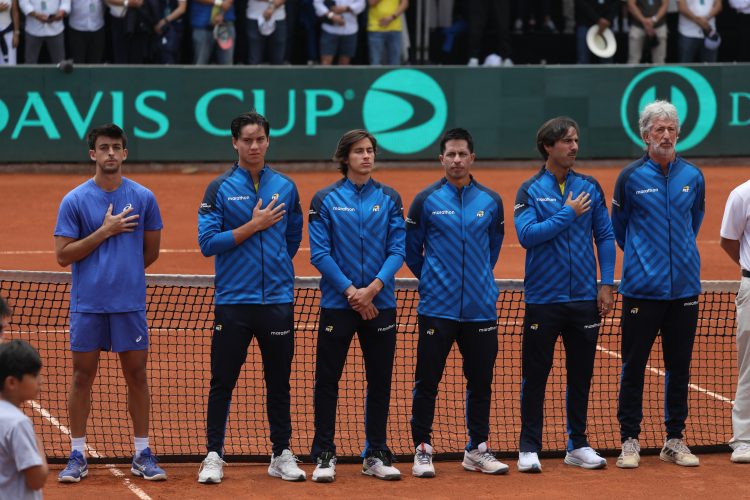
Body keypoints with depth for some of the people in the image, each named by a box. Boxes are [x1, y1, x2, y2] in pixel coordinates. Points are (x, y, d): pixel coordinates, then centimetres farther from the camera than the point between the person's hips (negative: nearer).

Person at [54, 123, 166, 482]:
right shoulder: (74, 201, -2)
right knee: (82, 376, 4)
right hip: (87, 304, -1)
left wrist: (123, 271, 8)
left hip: (130, 302, 1)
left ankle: (142, 455, 13)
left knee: (136, 376, 5)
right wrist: (105, 231, -12)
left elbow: (151, 252, 11)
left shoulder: (143, 198, 2)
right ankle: (77, 456, 11)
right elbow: (63, 255, -7)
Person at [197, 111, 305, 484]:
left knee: (279, 383, 8)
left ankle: (282, 455, 16)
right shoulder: (220, 188, -1)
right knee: (222, 382, 2)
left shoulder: (285, 187, 8)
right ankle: (213, 456, 10)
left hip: (277, 300, 2)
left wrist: (275, 267, 13)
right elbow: (207, 243, -10)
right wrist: (253, 226, -13)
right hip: (232, 301, -2)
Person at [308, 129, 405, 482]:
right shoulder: (326, 200, 0)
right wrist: (351, 292, -14)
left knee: (379, 381, 6)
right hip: (337, 304, -2)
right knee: (327, 380, -1)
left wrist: (373, 288, -15)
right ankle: (324, 456, 6)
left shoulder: (389, 199, 6)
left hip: (380, 304, 2)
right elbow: (319, 253, -6)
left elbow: (397, 250, 0)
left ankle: (376, 455, 15)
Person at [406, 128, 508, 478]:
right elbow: (411, 250, 7)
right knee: (427, 381, -1)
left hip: (481, 309, 2)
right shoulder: (426, 200, -1)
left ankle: (478, 449, 17)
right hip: (437, 307, -2)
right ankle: (422, 450, 7)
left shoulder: (491, 201, 6)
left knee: (480, 381, 7)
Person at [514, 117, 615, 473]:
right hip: (543, 298, -3)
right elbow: (527, 234, -15)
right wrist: (568, 213, -14)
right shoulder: (530, 190, -2)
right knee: (535, 376, 1)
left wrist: (606, 285, 0)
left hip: (584, 298, 3)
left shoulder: (590, 188, 7)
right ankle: (529, 448, 7)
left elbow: (605, 237, 8)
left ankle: (578, 446, 18)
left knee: (581, 375, 9)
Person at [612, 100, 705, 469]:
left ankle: (674, 441, 16)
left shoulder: (693, 177, 5)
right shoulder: (630, 177, -3)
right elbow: (618, 228, 9)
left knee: (679, 366, 7)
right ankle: (630, 440, 7)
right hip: (642, 287, -3)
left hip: (684, 288, 3)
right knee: (633, 366, 0)